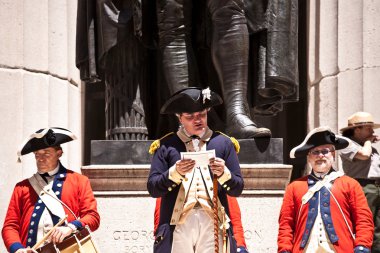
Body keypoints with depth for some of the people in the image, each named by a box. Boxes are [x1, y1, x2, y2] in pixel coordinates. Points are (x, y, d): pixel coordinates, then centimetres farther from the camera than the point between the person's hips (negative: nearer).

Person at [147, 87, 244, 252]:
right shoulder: (166, 146, 9)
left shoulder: (223, 143, 12)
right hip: (178, 225, -1)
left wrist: (223, 173, -10)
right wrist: (175, 172, -13)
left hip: (213, 222, 1)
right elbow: (153, 189, 3)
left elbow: (237, 189, 10)